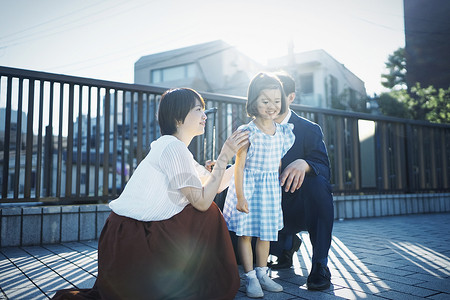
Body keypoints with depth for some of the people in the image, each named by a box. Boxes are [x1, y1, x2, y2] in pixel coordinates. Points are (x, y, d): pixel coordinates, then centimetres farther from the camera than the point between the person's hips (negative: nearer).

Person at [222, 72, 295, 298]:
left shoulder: (283, 132, 3)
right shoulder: (247, 132, -13)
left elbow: (278, 163, 11)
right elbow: (239, 166, -13)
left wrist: (278, 190, 13)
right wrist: (240, 196, -15)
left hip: (271, 188, 5)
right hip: (248, 185, -4)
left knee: (266, 233, 12)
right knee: (245, 232, 1)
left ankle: (262, 274, 27)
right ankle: (250, 278, 15)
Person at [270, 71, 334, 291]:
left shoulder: (310, 130, -5)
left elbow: (324, 167, -19)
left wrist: (303, 164, -42)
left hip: (303, 207, -3)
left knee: (317, 181, -34)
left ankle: (320, 263, -21)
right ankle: (288, 243, 14)